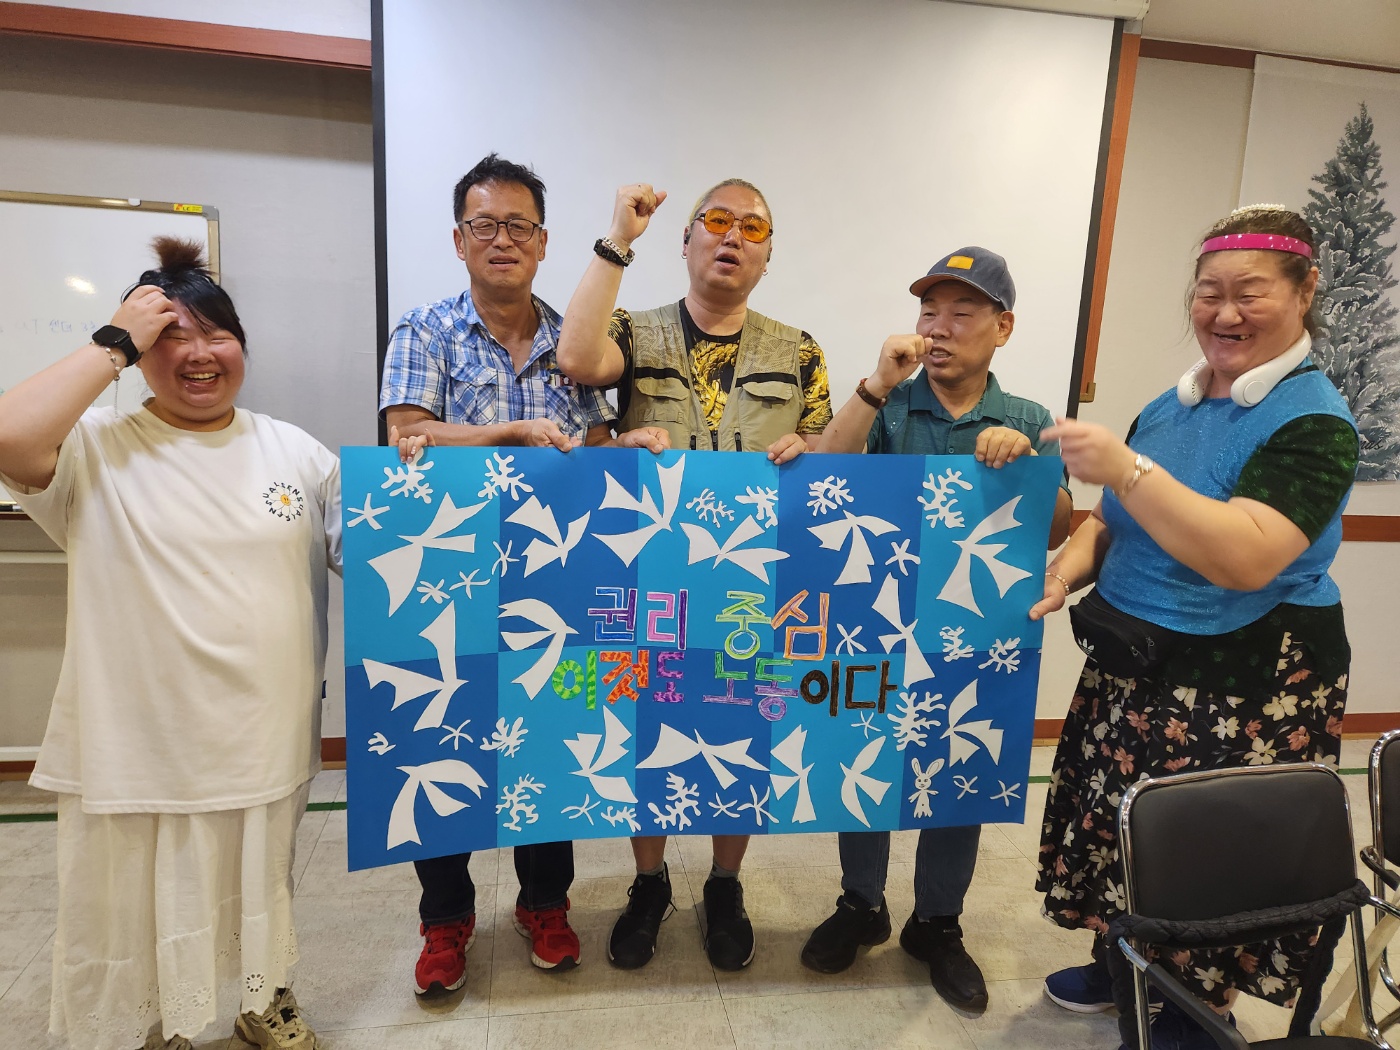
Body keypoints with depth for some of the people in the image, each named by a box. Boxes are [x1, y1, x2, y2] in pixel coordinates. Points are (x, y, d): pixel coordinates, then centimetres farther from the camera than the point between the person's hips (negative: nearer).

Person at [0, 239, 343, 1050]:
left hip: (268, 742, 3)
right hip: (138, 753, -3)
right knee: (139, 923, 17)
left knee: (264, 900, 25)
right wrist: (113, 344, -18)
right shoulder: (97, 450, -6)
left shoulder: (296, 451, 4)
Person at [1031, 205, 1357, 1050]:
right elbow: (1114, 522, 16)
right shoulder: (1171, 406, 8)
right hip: (1134, 668, 6)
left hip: (1245, 687, -6)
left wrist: (1124, 468, -29)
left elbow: (1246, 559, -25)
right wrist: (1067, 569, -5)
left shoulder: (1313, 420, -12)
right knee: (1122, 827, 15)